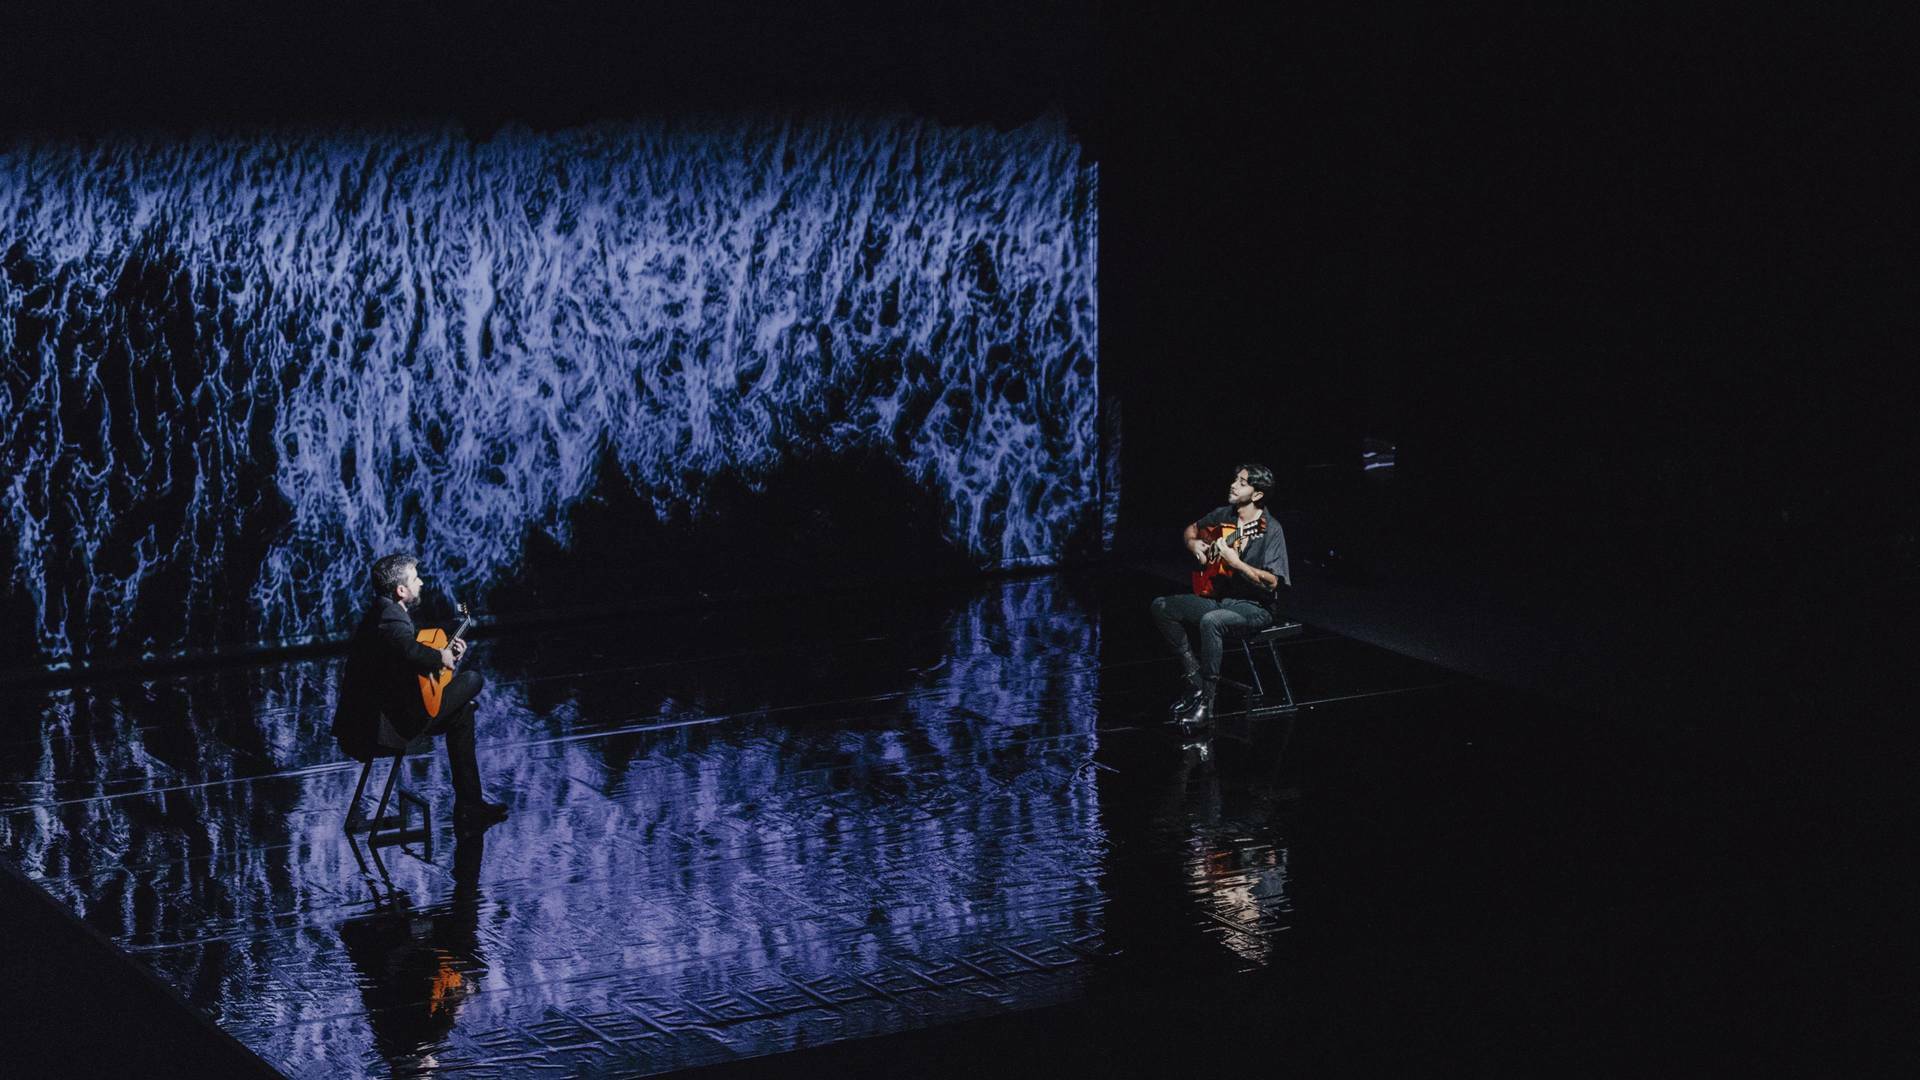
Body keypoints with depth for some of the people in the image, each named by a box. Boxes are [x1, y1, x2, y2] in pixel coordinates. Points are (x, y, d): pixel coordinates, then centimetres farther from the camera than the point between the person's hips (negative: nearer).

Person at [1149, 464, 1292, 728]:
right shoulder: (1224, 515, 5)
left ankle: (1206, 701, -26)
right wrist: (1194, 544, 2)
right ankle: (1194, 681, -1)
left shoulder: (1270, 530, -16)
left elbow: (1271, 582, -24)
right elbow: (1190, 530, 25)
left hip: (1254, 607, -8)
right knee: (1161, 607, -5)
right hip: (1218, 596, 8)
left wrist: (1235, 561, -31)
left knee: (1211, 621, -38)